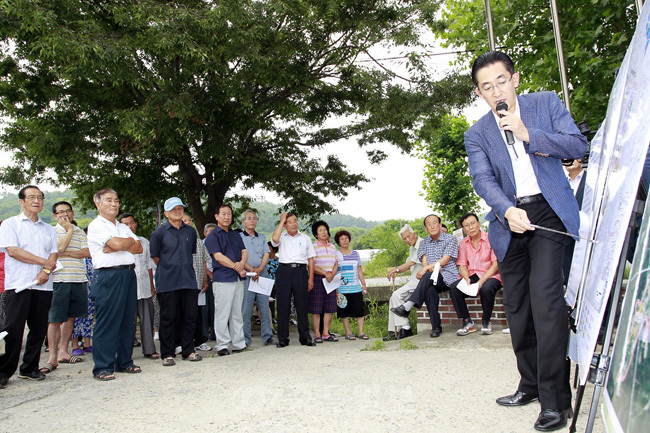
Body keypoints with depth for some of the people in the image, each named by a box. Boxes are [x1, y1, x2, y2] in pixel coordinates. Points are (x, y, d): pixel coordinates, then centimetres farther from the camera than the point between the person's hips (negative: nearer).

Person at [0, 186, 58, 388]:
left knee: (39, 329, 5)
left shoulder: (49, 229, 19)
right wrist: (44, 262, -6)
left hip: (43, 285, 4)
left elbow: (54, 254, 11)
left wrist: (46, 271, -9)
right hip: (18, 284, -4)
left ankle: (30, 368, 16)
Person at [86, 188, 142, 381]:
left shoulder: (123, 227, 20)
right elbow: (117, 243, -16)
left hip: (128, 274, 7)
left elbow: (139, 248, 9)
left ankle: (124, 362, 18)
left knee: (127, 320, 9)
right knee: (107, 322, -4)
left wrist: (118, 246, -7)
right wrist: (130, 241, 5)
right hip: (108, 276, -7)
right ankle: (103, 367, 3)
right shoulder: (96, 226, -2)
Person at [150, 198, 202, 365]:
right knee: (168, 318, 1)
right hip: (167, 282, -4)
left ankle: (188, 351, 18)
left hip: (188, 281, 4)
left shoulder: (191, 232, 12)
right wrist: (169, 269, 11)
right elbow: (155, 256, 6)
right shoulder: (159, 233, 0)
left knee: (190, 316, 6)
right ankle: (168, 354, 12)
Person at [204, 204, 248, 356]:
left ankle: (238, 343, 17)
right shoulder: (213, 236, -2)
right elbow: (218, 257, -11)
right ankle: (222, 346, 4)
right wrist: (238, 268, -10)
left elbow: (244, 251, 12)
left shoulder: (236, 235, 19)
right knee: (222, 314, -3)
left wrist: (242, 263, -10)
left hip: (238, 278, 6)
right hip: (222, 279, -6)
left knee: (237, 313, 10)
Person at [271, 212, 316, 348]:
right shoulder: (282, 238, 11)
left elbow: (310, 259, 13)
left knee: (302, 305, 3)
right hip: (284, 271, -1)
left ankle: (305, 337, 11)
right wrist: (281, 221, -3)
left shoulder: (305, 238, 15)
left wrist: (311, 278, 4)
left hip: (300, 271, 1)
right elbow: (274, 238, -14)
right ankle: (282, 338, 8)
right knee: (283, 305, 0)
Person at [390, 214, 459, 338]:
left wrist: (427, 268, -19)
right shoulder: (424, 243, 19)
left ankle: (407, 307, -43)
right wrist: (434, 267, -20)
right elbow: (424, 261, 4)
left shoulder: (450, 239, 5)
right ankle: (436, 326, -27)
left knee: (428, 276, -36)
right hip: (431, 280, 3)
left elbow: (445, 260, -8)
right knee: (429, 290, -35)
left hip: (448, 277, -3)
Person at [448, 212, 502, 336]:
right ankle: (467, 322, -13)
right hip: (470, 276, 4)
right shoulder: (463, 244, 13)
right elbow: (462, 265, 7)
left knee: (486, 288, -37)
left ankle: (485, 322, -12)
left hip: (490, 275, -4)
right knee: (453, 288, -25)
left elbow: (496, 264, -8)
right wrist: (467, 279, -16)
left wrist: (481, 281, -20)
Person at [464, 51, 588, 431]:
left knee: (545, 294, -19)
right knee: (517, 307, 8)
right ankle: (530, 385, 25)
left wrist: (528, 135, -15)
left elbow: (579, 145, -2)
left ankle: (555, 398, -9)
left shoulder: (546, 103, 7)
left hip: (548, 211, -3)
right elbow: (483, 179, -6)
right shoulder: (477, 134, 8)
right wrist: (507, 211, -24)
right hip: (509, 220, 3)